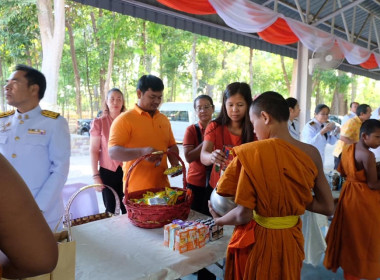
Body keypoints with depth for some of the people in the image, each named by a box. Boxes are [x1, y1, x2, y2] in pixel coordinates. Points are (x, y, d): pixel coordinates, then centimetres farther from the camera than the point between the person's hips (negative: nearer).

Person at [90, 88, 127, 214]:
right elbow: (94, 151, -3)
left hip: (127, 171, 2)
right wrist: (95, 175, -7)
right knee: (111, 210, 8)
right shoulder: (99, 122, -3)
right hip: (108, 172, -1)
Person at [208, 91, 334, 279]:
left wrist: (218, 220, -2)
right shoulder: (312, 153, -8)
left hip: (258, 240, -4)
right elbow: (328, 207, 0)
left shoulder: (252, 152, -22)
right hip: (292, 239, 5)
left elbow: (244, 214, -20)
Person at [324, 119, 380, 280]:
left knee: (349, 234, 22)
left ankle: (345, 263, 39)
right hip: (363, 199, -8)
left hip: (348, 193, 8)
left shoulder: (347, 149, 1)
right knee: (362, 237, 10)